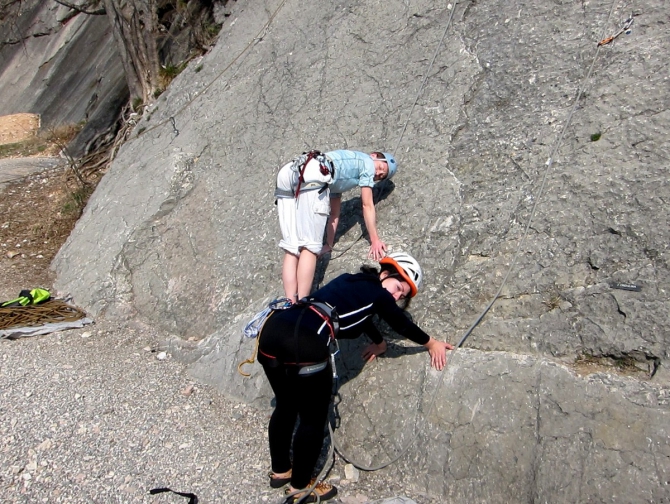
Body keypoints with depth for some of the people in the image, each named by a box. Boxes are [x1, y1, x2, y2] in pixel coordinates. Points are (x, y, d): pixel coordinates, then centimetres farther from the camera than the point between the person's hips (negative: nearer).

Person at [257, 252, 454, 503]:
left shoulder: (350, 282, 30)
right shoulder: (378, 295, 11)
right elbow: (402, 325, 22)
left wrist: (380, 342, 59)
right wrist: (432, 343, 38)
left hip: (272, 327, 9)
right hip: (305, 342, -8)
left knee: (286, 405, 26)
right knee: (312, 419, 12)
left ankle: (280, 470, 43)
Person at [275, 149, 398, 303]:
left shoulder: (341, 177, 39)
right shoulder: (366, 162, 20)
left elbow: (334, 214, 38)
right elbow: (367, 205, 16)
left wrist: (329, 245, 38)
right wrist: (375, 240, 18)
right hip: (312, 175, -8)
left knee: (291, 248, 3)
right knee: (309, 246, -8)